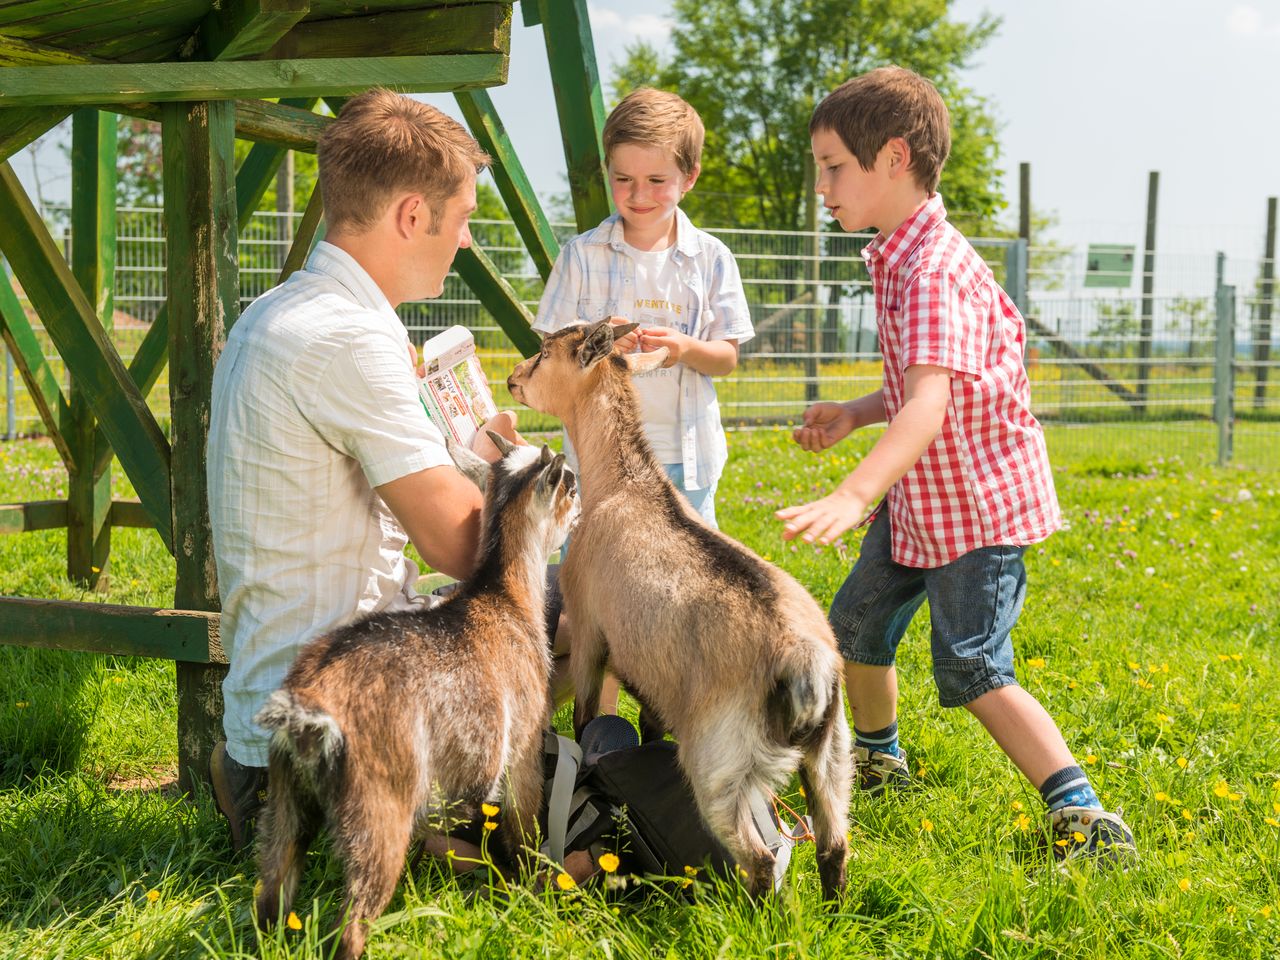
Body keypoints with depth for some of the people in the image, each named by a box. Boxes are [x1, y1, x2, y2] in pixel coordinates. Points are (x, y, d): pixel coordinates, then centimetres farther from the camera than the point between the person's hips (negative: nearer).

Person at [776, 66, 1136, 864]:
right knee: (857, 623, 22)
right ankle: (878, 759, 47)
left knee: (974, 673, -14)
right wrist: (854, 414, 4)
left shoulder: (936, 272, -27)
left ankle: (1086, 821, -12)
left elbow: (929, 403, -41)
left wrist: (853, 496, -53)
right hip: (918, 499, 10)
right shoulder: (902, 259, 7)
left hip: (979, 506, -10)